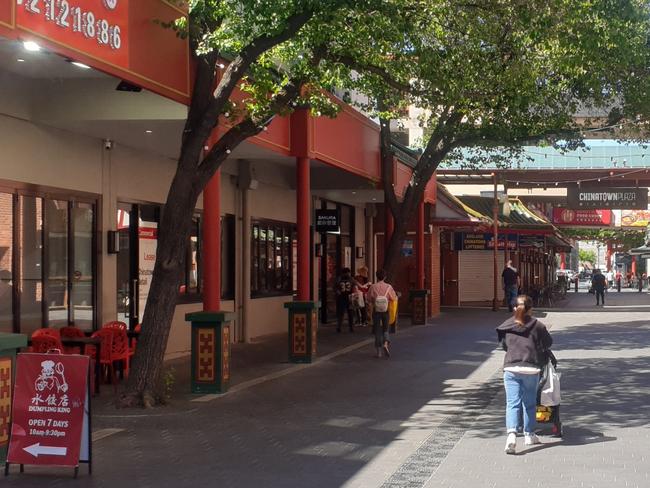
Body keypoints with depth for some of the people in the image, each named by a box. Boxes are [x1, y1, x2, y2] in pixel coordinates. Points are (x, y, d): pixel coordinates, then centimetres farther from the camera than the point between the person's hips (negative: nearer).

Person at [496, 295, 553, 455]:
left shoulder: (507, 325, 6)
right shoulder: (537, 325, 1)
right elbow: (548, 343, 12)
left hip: (510, 368, 1)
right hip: (531, 368, 0)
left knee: (512, 404, -2)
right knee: (530, 403, 16)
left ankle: (511, 434, -23)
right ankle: (529, 435, 27)